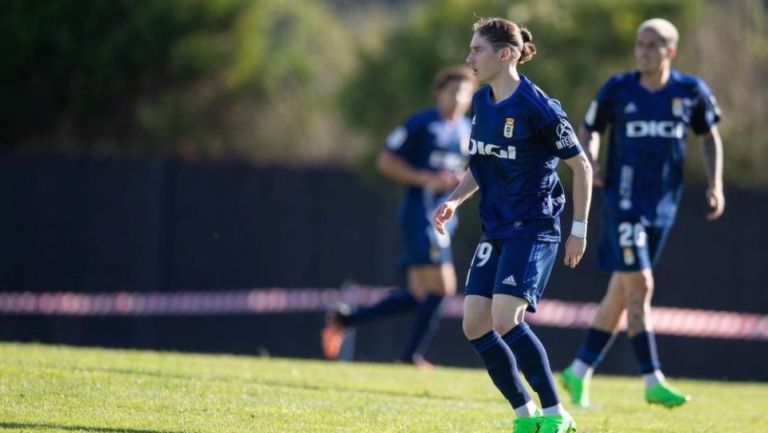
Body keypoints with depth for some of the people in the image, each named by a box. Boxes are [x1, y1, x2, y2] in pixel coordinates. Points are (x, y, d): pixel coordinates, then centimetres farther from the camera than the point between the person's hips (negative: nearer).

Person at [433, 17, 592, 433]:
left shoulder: (537, 107, -15)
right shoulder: (481, 102, 7)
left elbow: (581, 165, -9)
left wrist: (579, 228, -9)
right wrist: (454, 200, 6)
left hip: (533, 230, -8)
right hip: (495, 230, 8)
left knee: (505, 319, -20)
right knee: (475, 324, 0)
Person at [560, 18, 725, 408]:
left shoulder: (691, 92, 1)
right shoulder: (618, 89, -4)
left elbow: (710, 138, 14)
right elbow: (589, 130, 8)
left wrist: (715, 185, 2)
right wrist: (590, 161, -12)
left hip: (662, 204, 3)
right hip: (623, 200, -3)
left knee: (621, 293, 8)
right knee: (639, 286, -12)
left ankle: (579, 372, 19)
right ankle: (653, 382, -9)